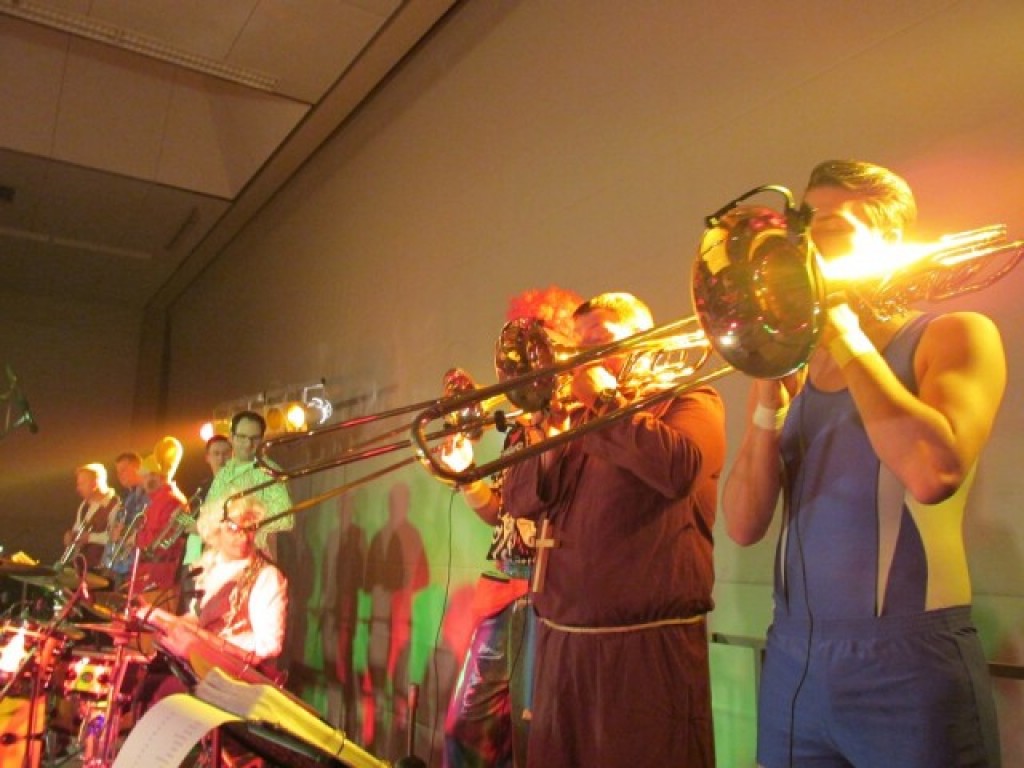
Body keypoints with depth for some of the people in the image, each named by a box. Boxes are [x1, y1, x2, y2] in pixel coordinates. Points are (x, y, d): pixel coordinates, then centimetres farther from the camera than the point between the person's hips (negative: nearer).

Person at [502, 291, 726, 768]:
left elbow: (678, 470, -21)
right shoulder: (578, 416, 17)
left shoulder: (689, 398, 1)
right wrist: (551, 422, -4)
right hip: (560, 643, 6)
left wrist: (606, 400, -10)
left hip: (649, 645, -5)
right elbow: (520, 502, 9)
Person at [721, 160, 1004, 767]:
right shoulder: (790, 366, 7)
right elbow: (744, 526, 0)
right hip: (793, 663, 4)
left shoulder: (956, 335, -3)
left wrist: (847, 338, -14)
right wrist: (770, 407, -12)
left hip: (909, 667, -4)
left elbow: (932, 474, -24)